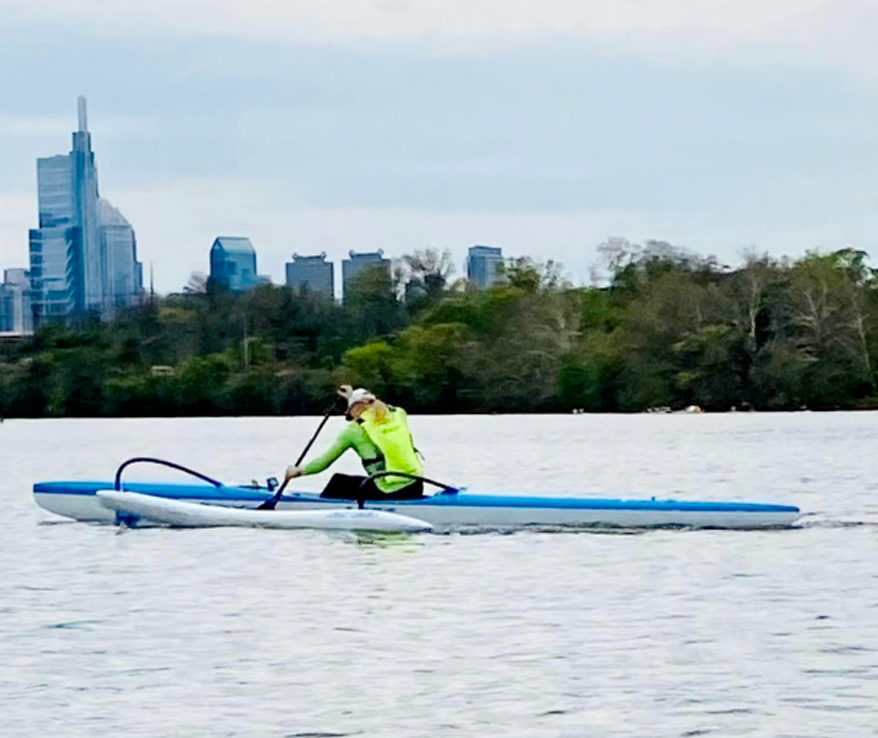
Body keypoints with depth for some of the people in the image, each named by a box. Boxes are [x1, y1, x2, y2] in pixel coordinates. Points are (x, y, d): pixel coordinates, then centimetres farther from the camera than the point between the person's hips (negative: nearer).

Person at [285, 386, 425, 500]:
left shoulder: (355, 429, -1)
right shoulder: (399, 414, 11)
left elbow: (325, 461, 6)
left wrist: (299, 471, 22)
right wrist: (353, 397, 49)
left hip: (386, 494, -5)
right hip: (416, 490, 5)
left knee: (338, 482, 21)